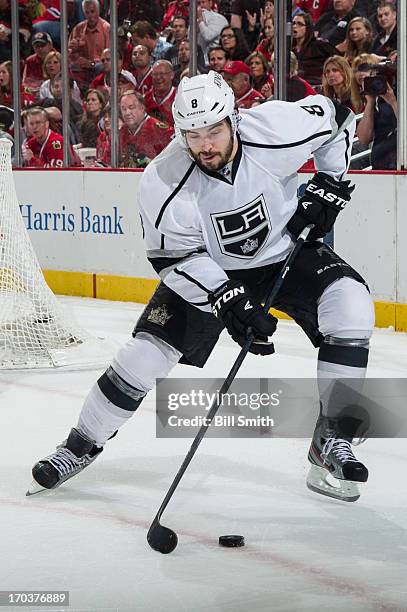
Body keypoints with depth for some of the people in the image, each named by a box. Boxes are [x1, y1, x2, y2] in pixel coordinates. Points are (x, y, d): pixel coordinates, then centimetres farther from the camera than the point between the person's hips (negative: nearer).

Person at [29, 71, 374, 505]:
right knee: (146, 353, -9)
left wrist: (327, 188, -10)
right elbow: (176, 258, -19)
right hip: (208, 269, -1)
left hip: (287, 251, 1)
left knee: (351, 305, -23)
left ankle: (331, 439, -12)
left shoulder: (277, 128, -28)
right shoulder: (163, 184, -29)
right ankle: (82, 445, 15)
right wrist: (227, 300, -30)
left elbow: (335, 119, -7)